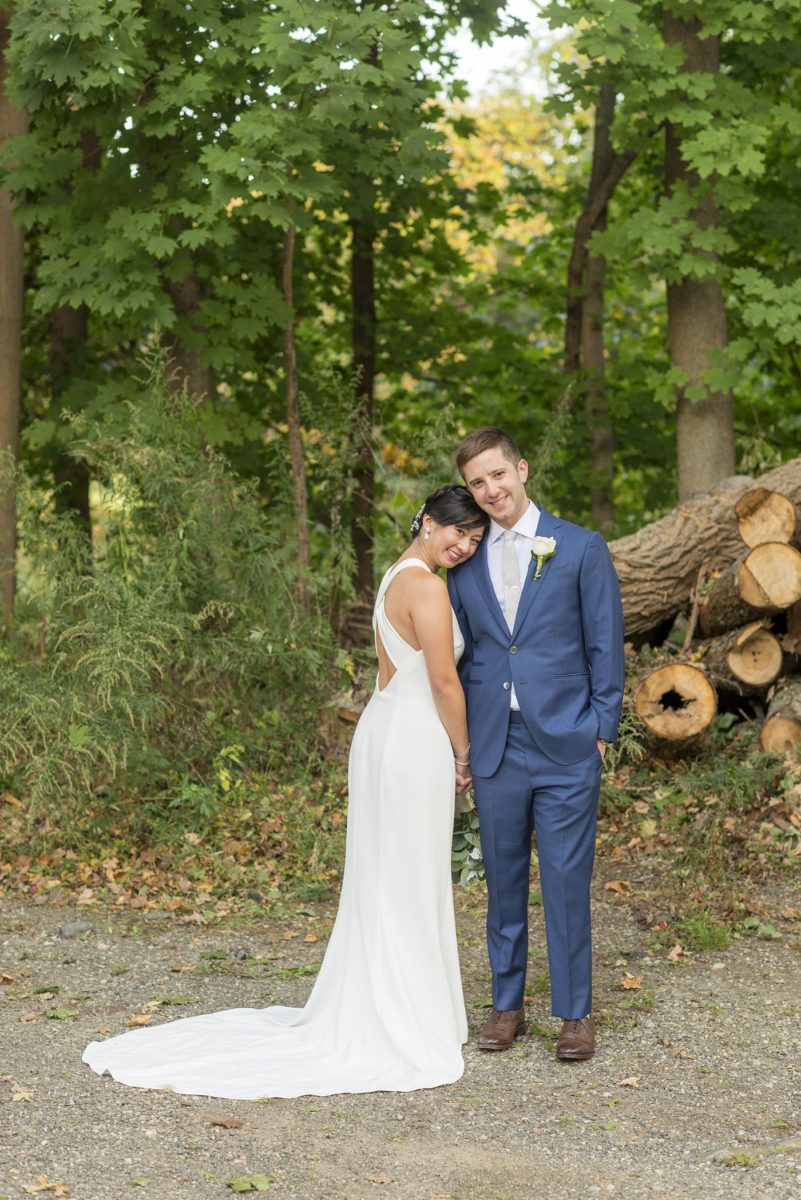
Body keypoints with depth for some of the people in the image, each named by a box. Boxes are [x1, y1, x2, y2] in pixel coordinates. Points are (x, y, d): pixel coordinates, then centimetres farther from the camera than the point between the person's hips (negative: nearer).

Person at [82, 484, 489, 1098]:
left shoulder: (395, 577, 14)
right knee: (410, 887, -1)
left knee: (380, 886, 14)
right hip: (415, 743, -9)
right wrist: (463, 755, -4)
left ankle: (367, 1012, 22)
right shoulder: (427, 587, -16)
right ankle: (406, 1026, 7)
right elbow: (445, 683, -17)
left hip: (381, 731, 9)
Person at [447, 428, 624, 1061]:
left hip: (565, 747, -3)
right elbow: (462, 656, 14)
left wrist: (600, 731, -4)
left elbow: (606, 646, 1)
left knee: (567, 882, -1)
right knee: (504, 882, 10)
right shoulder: (466, 564, 9)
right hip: (495, 748, 3)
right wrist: (459, 741, 9)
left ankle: (576, 1014, 10)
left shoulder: (582, 549, 0)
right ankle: (507, 1005, 21)